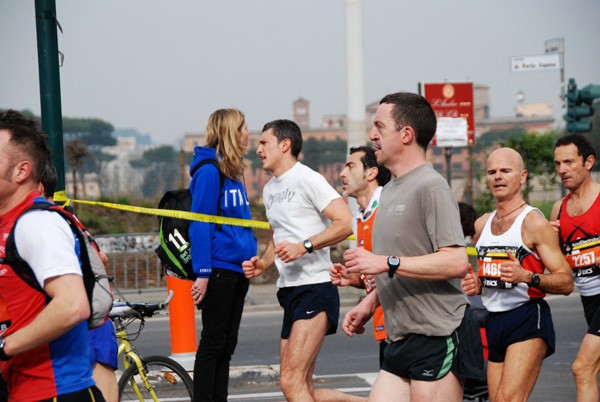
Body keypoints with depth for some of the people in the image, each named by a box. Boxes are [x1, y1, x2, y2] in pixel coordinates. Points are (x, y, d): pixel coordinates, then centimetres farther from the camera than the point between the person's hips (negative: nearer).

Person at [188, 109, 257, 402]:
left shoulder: (234, 172, 16)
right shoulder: (209, 171, -11)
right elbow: (200, 223, -15)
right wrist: (202, 273, -20)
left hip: (238, 268, 9)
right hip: (219, 267, -9)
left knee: (226, 345, 11)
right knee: (213, 342, -5)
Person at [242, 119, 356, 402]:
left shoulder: (307, 179, -8)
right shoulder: (269, 189, 19)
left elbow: (345, 223, -15)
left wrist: (304, 246, -22)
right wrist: (262, 264, 12)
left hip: (316, 287, -9)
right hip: (289, 291, 9)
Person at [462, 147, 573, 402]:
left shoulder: (533, 222, -8)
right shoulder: (482, 224, 14)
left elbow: (566, 282, -11)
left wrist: (526, 276, -26)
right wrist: (477, 284, 8)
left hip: (528, 319, -7)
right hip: (493, 321, 8)